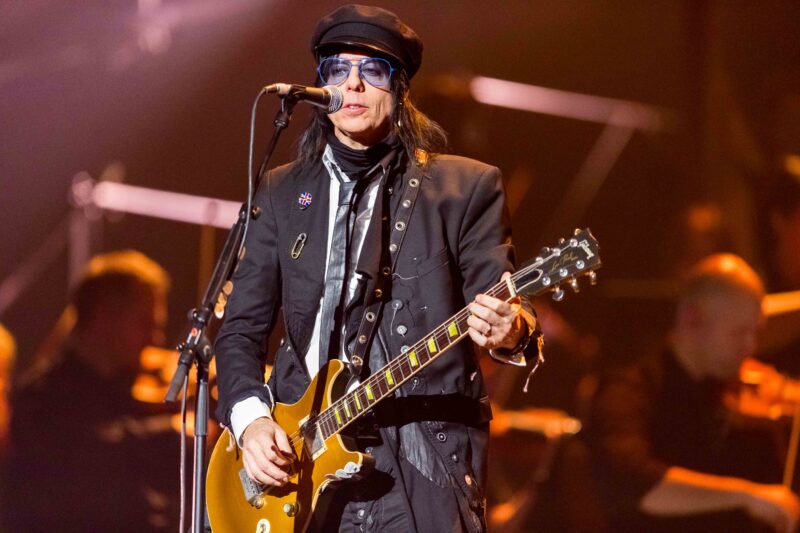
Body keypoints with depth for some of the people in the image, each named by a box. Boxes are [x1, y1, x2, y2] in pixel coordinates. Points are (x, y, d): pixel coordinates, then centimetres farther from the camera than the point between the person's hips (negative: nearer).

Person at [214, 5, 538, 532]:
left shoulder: (467, 187, 6)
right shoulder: (281, 193, 14)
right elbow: (241, 328, 13)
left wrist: (509, 329, -26)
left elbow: (500, 303, -2)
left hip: (424, 468, -2)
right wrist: (250, 419, -5)